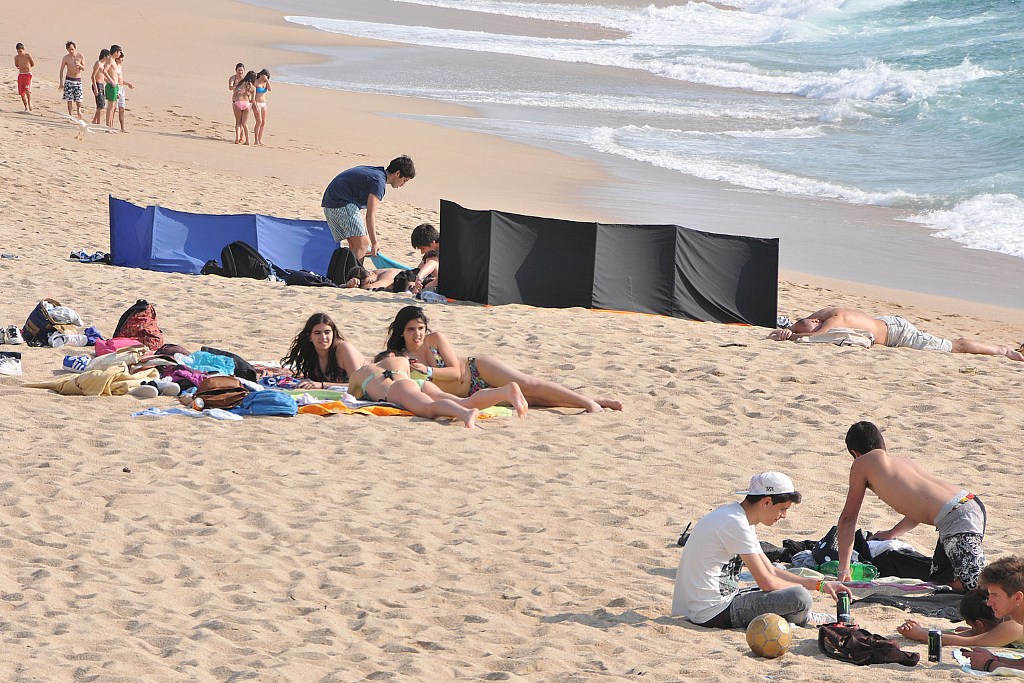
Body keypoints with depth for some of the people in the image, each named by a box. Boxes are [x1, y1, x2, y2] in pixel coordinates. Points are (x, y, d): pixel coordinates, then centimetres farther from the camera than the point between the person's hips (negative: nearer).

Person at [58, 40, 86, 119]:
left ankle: (78, 110, 28)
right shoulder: (66, 58, -5)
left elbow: (83, 68, 5)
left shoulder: (81, 56, 0)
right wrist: (61, 83, -2)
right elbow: (62, 70, 1)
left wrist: (79, 65, -20)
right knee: (69, 99, -3)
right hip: (69, 80, -1)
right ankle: (70, 114, 5)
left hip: (78, 80, 1)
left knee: (78, 99, 0)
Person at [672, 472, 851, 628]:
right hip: (713, 614, -11)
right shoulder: (735, 524, -18)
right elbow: (766, 582, -17)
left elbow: (771, 571, 17)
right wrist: (802, 589, 0)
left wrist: (821, 585, 12)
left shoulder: (740, 519, 13)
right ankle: (801, 618, 13)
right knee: (800, 598, -14)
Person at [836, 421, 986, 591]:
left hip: (957, 518, -8)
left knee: (974, 587, -19)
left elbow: (848, 517, 15)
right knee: (939, 576, 22)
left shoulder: (863, 463, 9)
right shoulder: (905, 462, 28)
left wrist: (843, 570, 20)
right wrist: (889, 534, 57)